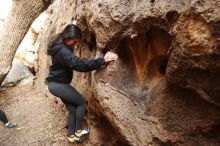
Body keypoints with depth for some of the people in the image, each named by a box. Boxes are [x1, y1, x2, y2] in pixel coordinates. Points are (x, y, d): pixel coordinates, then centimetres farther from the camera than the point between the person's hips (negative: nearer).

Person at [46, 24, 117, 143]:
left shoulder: (61, 46, 6)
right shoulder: (62, 51, -26)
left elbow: (74, 63, 18)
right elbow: (79, 64, -36)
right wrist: (102, 60, -36)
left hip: (56, 83, 9)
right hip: (57, 84, -9)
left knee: (72, 109, 13)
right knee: (82, 103, 0)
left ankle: (72, 135, 25)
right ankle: (78, 130, 14)